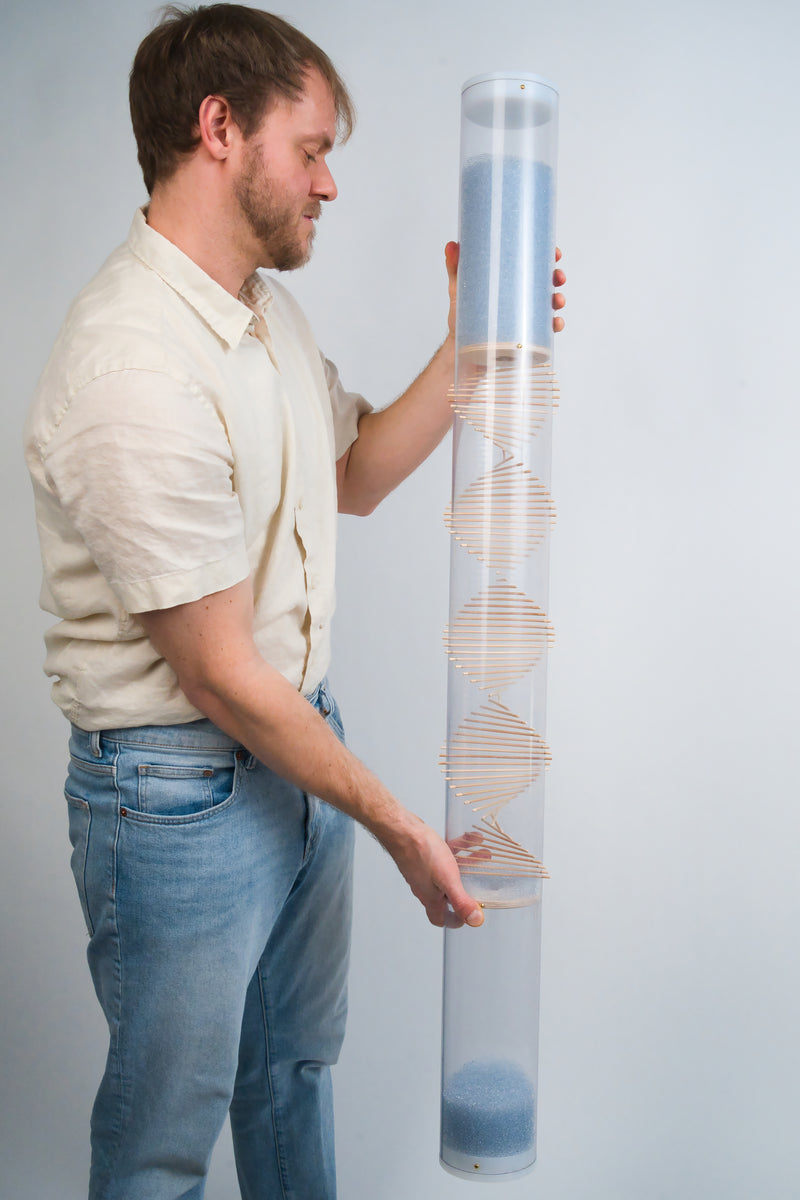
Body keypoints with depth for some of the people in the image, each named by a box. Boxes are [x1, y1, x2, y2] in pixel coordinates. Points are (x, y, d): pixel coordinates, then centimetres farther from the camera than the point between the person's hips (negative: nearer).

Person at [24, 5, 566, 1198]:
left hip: (300, 741, 9)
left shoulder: (268, 308, 5)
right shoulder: (133, 367, -26)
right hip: (179, 796, -8)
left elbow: (354, 477, 17)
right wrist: (396, 822, -14)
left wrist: (469, 349, 4)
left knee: (297, 1060, 28)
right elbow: (219, 673, -24)